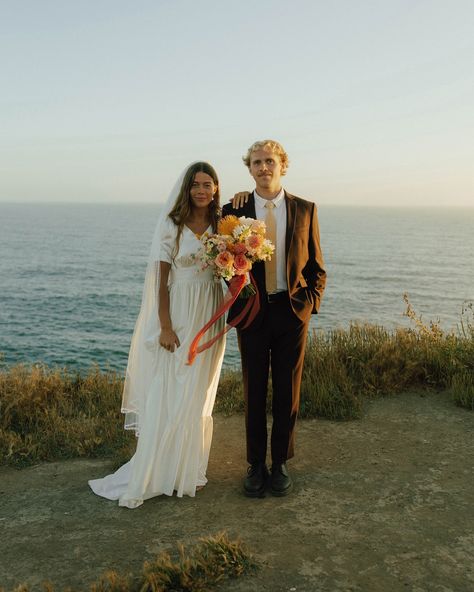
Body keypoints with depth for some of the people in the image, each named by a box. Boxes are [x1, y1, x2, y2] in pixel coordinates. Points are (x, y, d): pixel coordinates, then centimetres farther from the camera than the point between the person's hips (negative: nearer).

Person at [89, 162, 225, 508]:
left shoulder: (222, 225, 6)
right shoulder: (172, 226, -4)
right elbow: (162, 280, -6)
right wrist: (165, 327, -12)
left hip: (209, 318, 3)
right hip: (178, 315, -3)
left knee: (196, 395, 10)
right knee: (166, 396, -1)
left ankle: (189, 469, 22)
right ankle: (149, 476, 10)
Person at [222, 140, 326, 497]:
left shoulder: (305, 210, 3)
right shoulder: (234, 211, 1)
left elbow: (316, 266, 6)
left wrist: (310, 303, -5)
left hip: (292, 310, 1)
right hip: (252, 312, 0)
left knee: (288, 391, 9)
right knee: (254, 391, 8)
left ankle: (281, 463, 25)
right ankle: (256, 465, 23)